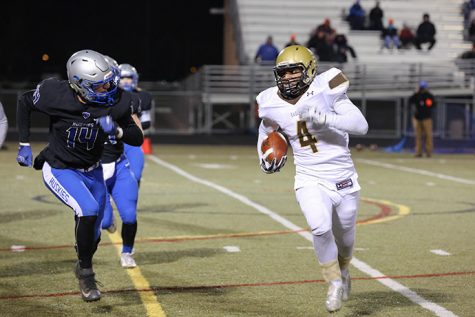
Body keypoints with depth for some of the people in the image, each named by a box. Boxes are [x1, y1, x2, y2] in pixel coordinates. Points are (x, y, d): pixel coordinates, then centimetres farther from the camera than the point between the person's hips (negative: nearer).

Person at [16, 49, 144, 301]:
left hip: (92, 171, 4)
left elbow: (137, 139, -11)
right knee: (88, 210, -28)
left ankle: (83, 267, 46)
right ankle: (85, 274, -7)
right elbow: (24, 102, -5)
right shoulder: (56, 96, -26)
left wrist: (117, 130, -32)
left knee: (92, 236, 12)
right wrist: (24, 144, -3)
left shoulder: (116, 103, -20)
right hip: (59, 170, -4)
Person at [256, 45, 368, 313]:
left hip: (343, 179, -1)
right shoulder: (273, 105, -5)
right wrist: (265, 156, -1)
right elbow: (267, 129, 18)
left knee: (345, 239, 16)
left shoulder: (325, 90, -17)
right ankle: (335, 282, -3)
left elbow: (361, 126, -23)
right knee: (320, 227, -27)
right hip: (310, 180, 1)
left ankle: (343, 270, 52)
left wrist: (323, 117, -33)